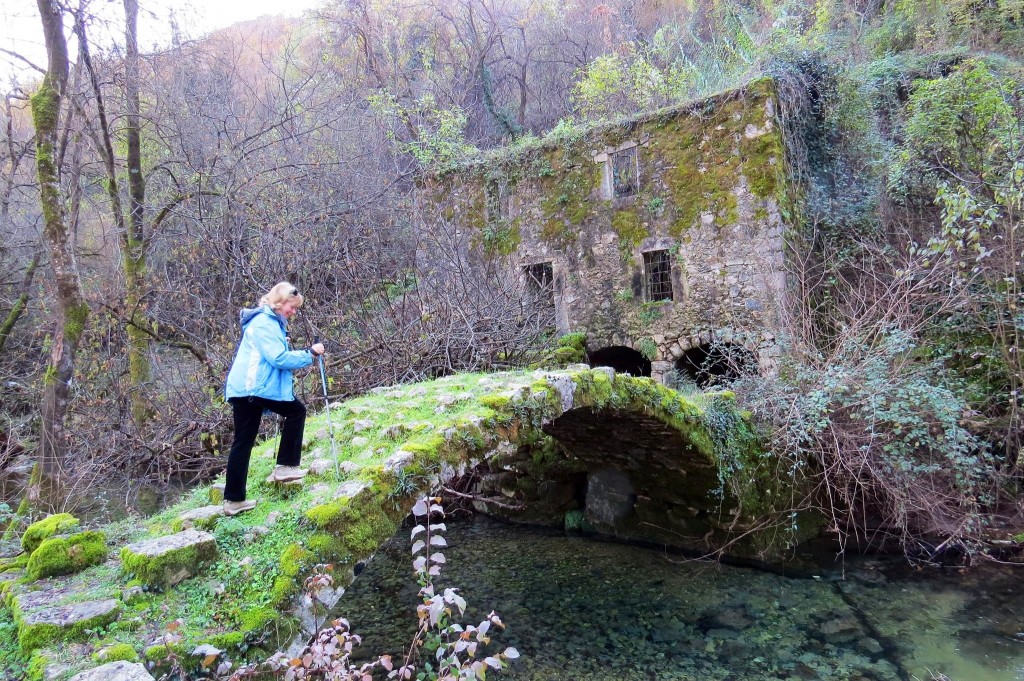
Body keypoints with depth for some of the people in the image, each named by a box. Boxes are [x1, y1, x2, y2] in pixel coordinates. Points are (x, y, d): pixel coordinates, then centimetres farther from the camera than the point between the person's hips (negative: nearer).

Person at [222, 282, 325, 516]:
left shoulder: (271, 322, 21)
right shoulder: (264, 323, -12)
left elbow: (276, 357, 27)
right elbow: (279, 358, -19)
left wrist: (306, 354, 15)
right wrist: (310, 354, -12)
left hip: (244, 390, 10)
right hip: (254, 387, -10)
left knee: (243, 443, 9)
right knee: (296, 411, 3)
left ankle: (234, 500, 13)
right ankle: (285, 466, 4)